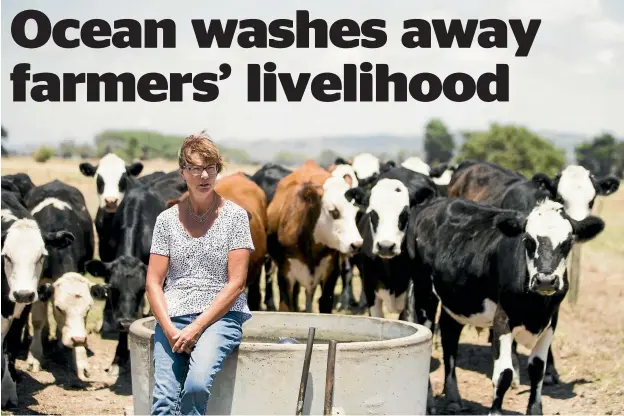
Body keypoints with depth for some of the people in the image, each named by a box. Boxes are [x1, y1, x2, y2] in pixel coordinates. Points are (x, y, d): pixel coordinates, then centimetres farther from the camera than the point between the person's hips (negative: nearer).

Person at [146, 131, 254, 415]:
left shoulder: (234, 216, 1)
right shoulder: (167, 219, 8)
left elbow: (236, 283, -4)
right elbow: (153, 282, 6)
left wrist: (197, 328, -12)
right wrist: (170, 330, -10)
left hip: (220, 316, -2)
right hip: (172, 317, 3)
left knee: (197, 384, -30)